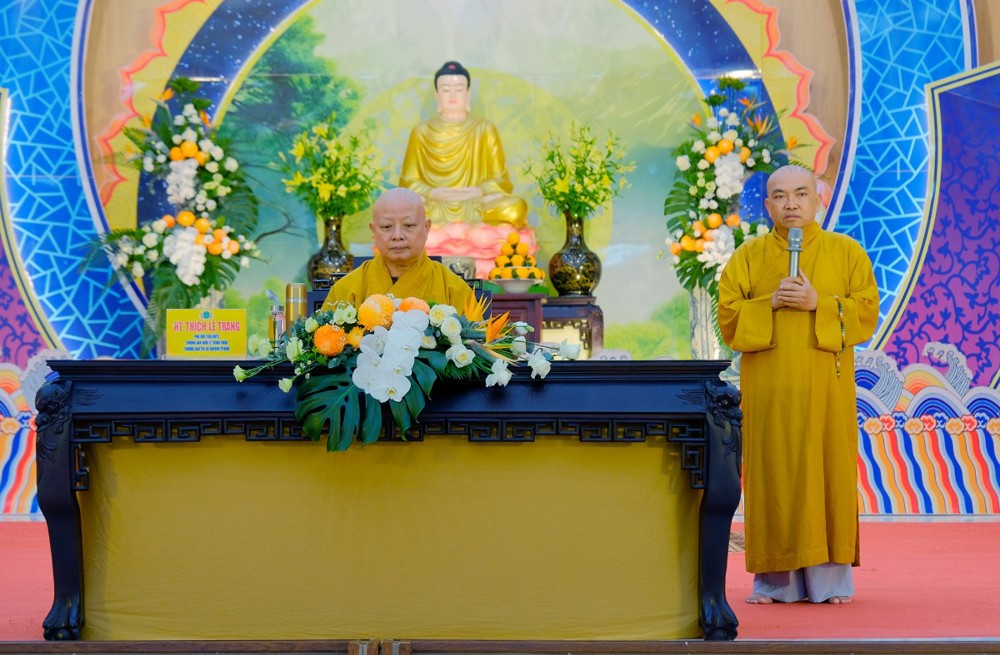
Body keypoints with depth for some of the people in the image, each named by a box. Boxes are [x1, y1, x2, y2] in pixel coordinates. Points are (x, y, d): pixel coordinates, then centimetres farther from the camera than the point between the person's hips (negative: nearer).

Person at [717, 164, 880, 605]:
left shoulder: (846, 252, 7)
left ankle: (830, 577, 6)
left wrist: (818, 303, -13)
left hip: (826, 388, -1)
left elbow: (867, 312, 0)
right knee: (773, 477, -1)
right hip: (768, 391, 1)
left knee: (828, 473, -2)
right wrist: (770, 303, -12)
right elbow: (728, 317, 3)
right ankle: (775, 579, 4)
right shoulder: (748, 257, 10)